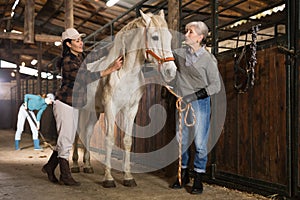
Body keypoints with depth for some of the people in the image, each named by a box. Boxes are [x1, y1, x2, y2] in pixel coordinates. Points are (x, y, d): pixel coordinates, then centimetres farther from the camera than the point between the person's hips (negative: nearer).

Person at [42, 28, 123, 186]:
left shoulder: (80, 57, 6)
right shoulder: (68, 62, -20)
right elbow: (86, 77, -31)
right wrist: (110, 69, -35)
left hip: (74, 106, 9)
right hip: (64, 104, -9)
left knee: (66, 140, 15)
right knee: (66, 140, -1)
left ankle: (49, 167, 31)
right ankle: (65, 176, 11)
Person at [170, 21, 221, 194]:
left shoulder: (208, 59, -9)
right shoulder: (180, 54, 4)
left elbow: (216, 86, -9)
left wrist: (195, 95, -19)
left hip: (200, 103, -5)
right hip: (182, 102, 5)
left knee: (200, 143, -2)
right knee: (181, 140, 13)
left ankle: (198, 179, 13)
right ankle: (183, 175, 30)